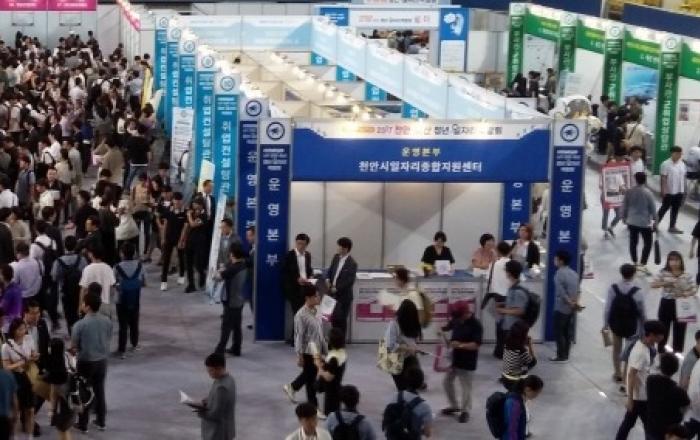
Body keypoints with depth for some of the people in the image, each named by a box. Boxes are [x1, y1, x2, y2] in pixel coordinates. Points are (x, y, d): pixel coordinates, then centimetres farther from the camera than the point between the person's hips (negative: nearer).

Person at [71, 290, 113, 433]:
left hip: (86, 362, -4)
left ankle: (83, 425, 18)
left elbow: (73, 347, -12)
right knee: (99, 390, 18)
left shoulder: (80, 324, -21)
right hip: (102, 360, 5)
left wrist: (75, 350, 11)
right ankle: (101, 422, 28)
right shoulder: (107, 321, -6)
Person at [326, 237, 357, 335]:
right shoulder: (336, 257, 6)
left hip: (343, 296, -7)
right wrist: (328, 280, 0)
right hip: (333, 294, 7)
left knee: (341, 320, 3)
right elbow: (330, 270, 19)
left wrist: (336, 288, -18)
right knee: (333, 319, 12)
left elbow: (349, 281, -19)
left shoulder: (351, 263, -16)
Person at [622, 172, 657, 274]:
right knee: (647, 243, 6)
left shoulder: (629, 192, -4)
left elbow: (624, 206, 4)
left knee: (633, 242, 16)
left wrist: (624, 217, 20)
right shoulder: (648, 192, -15)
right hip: (645, 223, -4)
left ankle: (635, 263, 25)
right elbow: (653, 208, -10)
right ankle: (642, 264, -2)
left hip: (632, 222, 4)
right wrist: (654, 220, 2)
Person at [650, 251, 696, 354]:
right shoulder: (663, 273, -5)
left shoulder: (687, 275, -5)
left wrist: (686, 294, -23)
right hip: (666, 304, 0)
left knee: (679, 329, 9)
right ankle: (661, 351, 29)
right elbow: (653, 285, -12)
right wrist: (665, 283, -27)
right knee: (663, 329, 11)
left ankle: (677, 352, 24)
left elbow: (693, 291, -2)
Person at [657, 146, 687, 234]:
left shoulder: (682, 164, 5)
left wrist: (684, 190, 10)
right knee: (664, 208, 5)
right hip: (669, 192, -6)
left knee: (675, 209, 12)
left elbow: (683, 176, 11)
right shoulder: (666, 164, -14)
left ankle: (672, 227, 22)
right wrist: (664, 190, -18)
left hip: (679, 191, 6)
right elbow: (663, 178, -14)